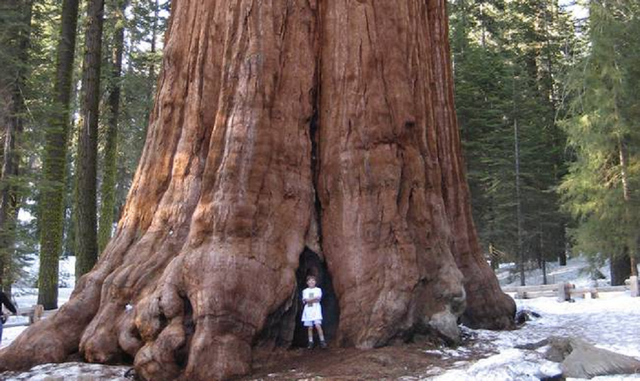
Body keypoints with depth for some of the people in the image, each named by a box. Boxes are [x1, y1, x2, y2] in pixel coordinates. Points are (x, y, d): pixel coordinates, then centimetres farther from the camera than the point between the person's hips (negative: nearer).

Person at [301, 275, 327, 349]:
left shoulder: (318, 289, 8)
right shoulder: (305, 291, 14)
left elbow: (318, 299, -7)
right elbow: (305, 300, -1)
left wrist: (309, 300, -6)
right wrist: (314, 299, -9)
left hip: (316, 309, -2)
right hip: (308, 310, 2)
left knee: (318, 325, -15)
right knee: (310, 327, 1)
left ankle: (322, 341, -10)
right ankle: (310, 342, 7)